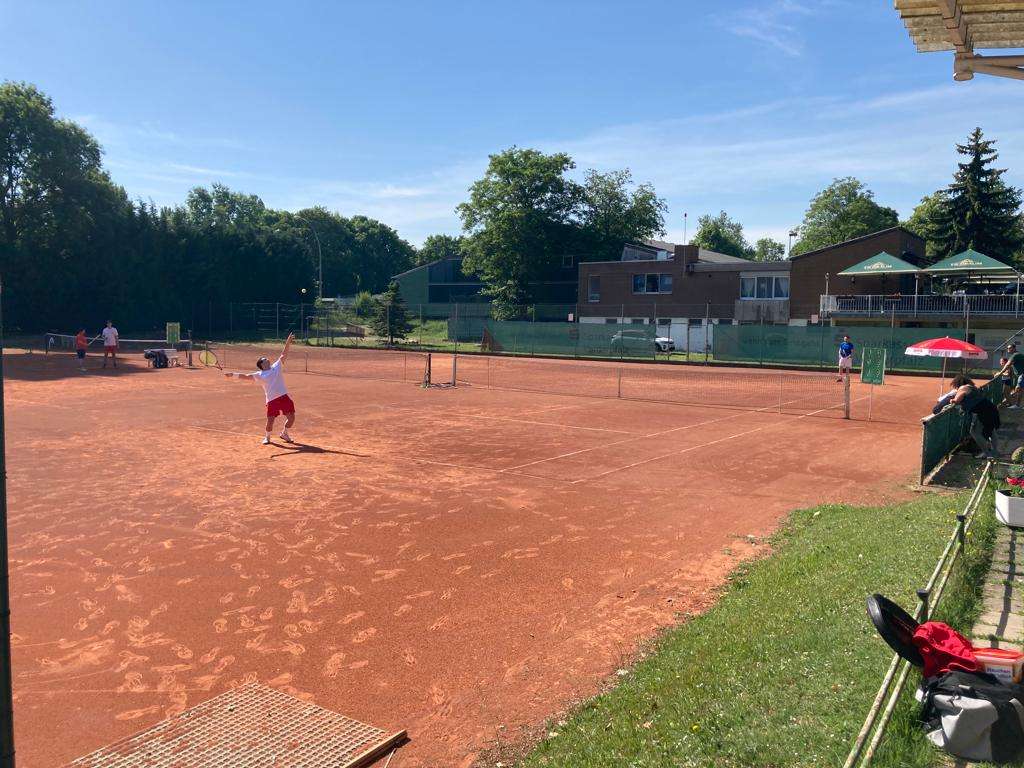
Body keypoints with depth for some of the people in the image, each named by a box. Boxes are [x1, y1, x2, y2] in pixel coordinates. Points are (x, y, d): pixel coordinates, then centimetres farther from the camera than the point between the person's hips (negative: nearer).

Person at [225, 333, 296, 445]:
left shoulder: (277, 367, 14)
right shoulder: (259, 375, 8)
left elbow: (284, 354, 11)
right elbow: (246, 376, 6)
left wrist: (288, 342, 3)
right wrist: (233, 374, -4)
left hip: (284, 397, 2)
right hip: (271, 400, -2)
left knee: (291, 418, 0)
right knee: (270, 420, -6)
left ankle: (284, 433, 27)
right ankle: (267, 437, 23)